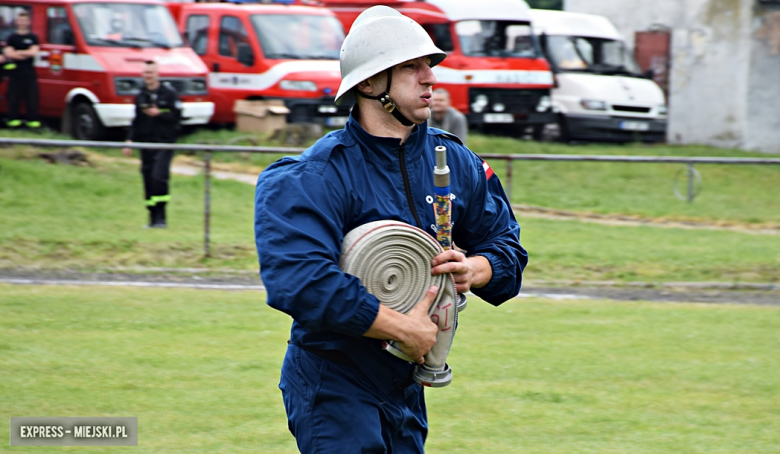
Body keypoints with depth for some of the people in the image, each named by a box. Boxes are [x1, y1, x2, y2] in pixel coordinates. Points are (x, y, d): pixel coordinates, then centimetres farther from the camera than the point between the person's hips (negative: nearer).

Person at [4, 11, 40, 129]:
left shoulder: (33, 38, 8)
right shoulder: (12, 38, 8)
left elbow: (34, 52, -4)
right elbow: (8, 53, -3)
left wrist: (18, 52, -4)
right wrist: (26, 54, -7)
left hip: (29, 72, 0)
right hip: (15, 72, 0)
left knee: (31, 97, -3)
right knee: (13, 97, -1)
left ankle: (33, 120, 0)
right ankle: (13, 119, 5)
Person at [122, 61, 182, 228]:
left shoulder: (169, 94, 0)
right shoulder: (140, 97, 14)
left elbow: (176, 116, -4)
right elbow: (136, 122, 17)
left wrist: (158, 114, -14)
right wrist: (129, 141, 8)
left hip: (164, 143, -5)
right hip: (146, 142, 5)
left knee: (159, 176, -17)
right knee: (148, 179, 3)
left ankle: (160, 217, -13)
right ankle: (153, 217, 8)